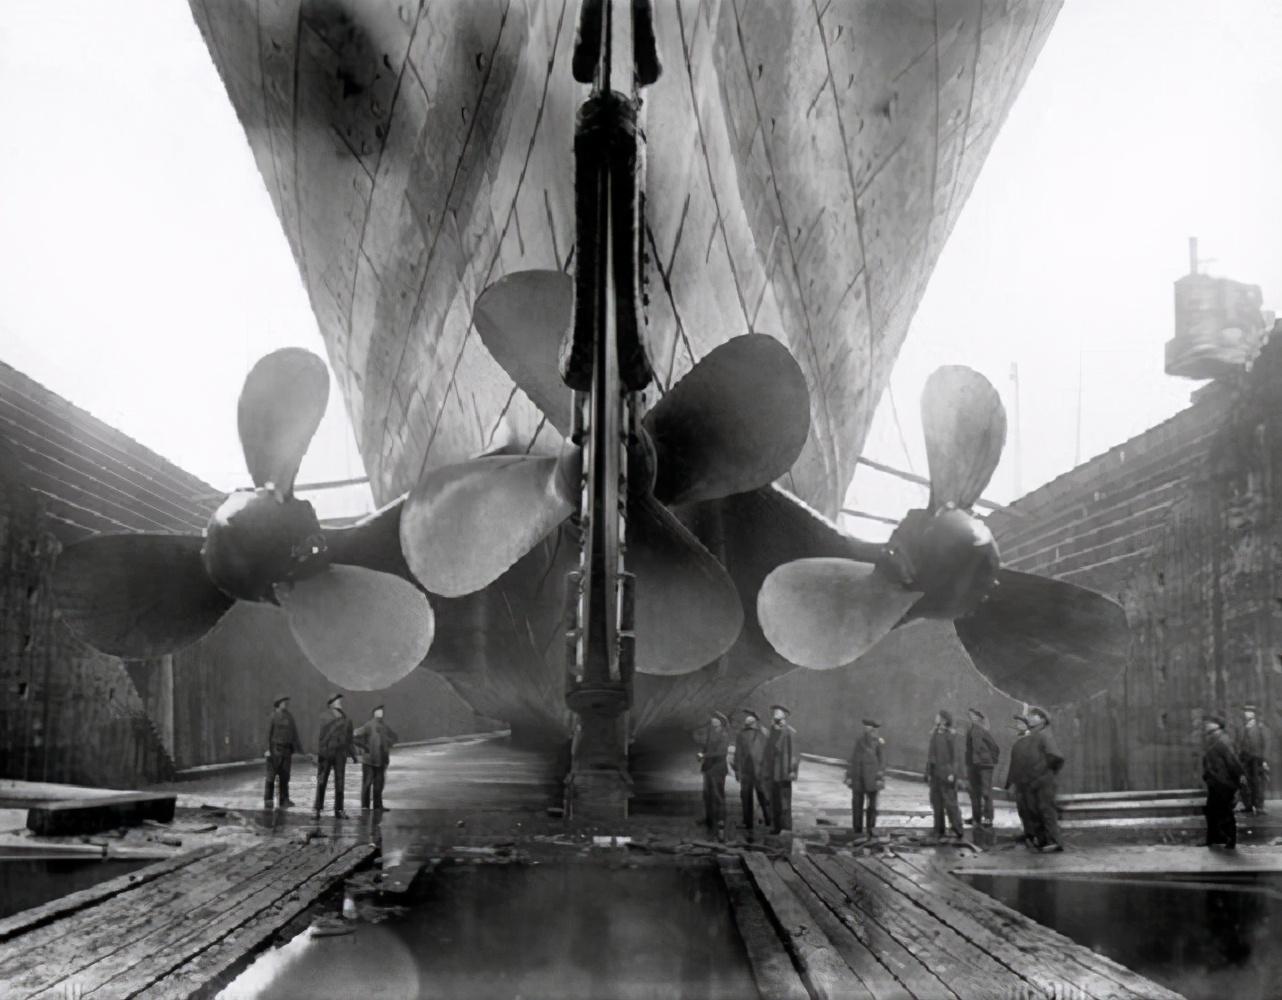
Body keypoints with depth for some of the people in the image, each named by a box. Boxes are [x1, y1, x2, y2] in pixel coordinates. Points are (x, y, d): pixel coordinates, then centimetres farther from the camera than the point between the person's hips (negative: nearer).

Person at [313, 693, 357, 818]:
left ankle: (339, 809, 8)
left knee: (339, 782, 3)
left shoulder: (346, 719, 10)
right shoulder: (324, 716, -2)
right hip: (326, 753, -3)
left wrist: (353, 754, 12)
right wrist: (318, 753, -12)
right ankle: (316, 809, 6)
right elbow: (319, 735, -6)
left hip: (340, 754, 3)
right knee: (321, 781, -1)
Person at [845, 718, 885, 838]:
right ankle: (857, 829, 9)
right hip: (858, 778, 2)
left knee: (872, 803, -1)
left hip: (872, 777, -2)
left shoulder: (879, 742, -2)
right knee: (857, 803, 2)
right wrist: (849, 776, 2)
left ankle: (871, 829, 7)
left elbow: (881, 761, -3)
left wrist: (880, 778, -10)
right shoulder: (859, 741, 5)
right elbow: (853, 760, 7)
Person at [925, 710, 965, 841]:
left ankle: (957, 830, 0)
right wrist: (928, 772, 12)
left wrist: (952, 773, -15)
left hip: (946, 772, -7)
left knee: (950, 801, -6)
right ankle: (939, 830, 12)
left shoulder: (950, 734, -8)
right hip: (935, 771, 7)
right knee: (936, 802, 7)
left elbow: (954, 755, -9)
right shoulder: (934, 734, 11)